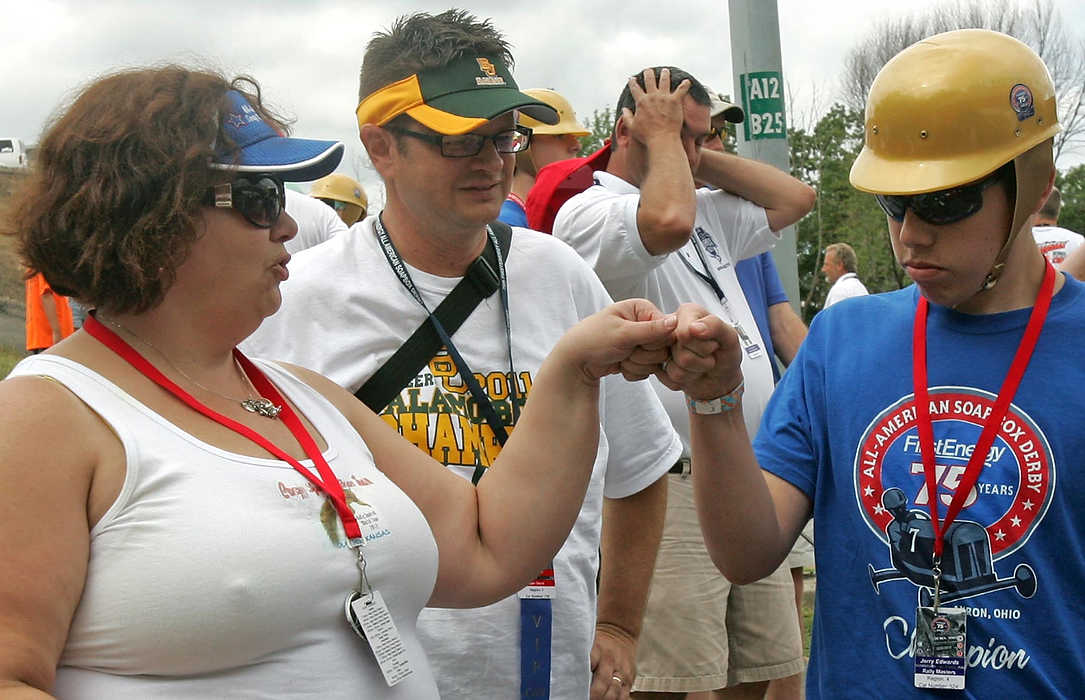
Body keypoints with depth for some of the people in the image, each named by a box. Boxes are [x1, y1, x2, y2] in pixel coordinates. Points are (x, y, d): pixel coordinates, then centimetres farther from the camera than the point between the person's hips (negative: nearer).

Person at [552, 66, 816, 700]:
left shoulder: (709, 213, 21)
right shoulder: (589, 213, -7)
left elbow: (795, 198, 25)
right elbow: (668, 220, -26)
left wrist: (700, 155, 17)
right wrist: (661, 137, -7)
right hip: (674, 490, -8)